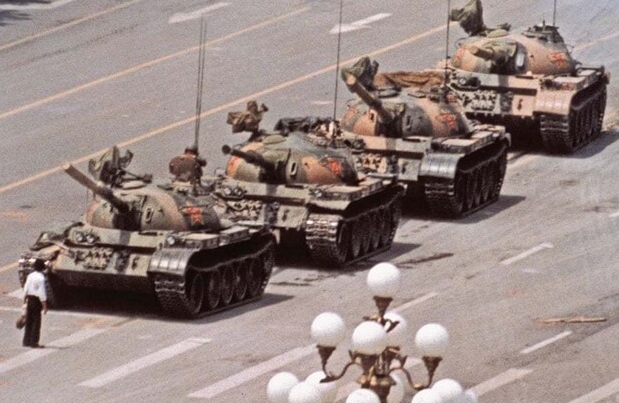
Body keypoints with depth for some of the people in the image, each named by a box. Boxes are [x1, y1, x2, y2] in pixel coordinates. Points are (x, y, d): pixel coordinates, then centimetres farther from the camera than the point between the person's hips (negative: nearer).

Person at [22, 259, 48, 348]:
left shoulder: (30, 276, 5)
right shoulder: (41, 278, -17)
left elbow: (25, 289, 11)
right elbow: (42, 293, -17)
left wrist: (25, 301, 21)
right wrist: (44, 306, -12)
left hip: (29, 299, 7)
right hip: (37, 300, -7)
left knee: (29, 321, 14)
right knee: (36, 321, -1)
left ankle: (26, 341, 19)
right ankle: (34, 342, -1)